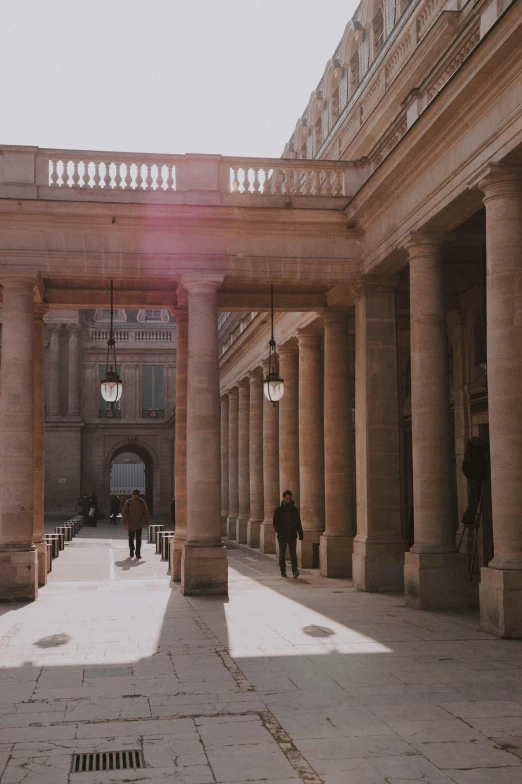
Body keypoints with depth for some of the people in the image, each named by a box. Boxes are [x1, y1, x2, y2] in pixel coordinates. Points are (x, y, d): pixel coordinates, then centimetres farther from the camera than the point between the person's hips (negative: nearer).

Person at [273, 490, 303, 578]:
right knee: (282, 554, 6)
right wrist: (280, 532, -14)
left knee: (293, 553, -9)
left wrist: (300, 534, 5)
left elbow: (298, 523, 12)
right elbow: (275, 523, -2)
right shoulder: (278, 509, 1)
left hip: (292, 535, 1)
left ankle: (295, 570, -16)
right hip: (282, 536, -1)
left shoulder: (294, 509, 8)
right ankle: (283, 571, 15)